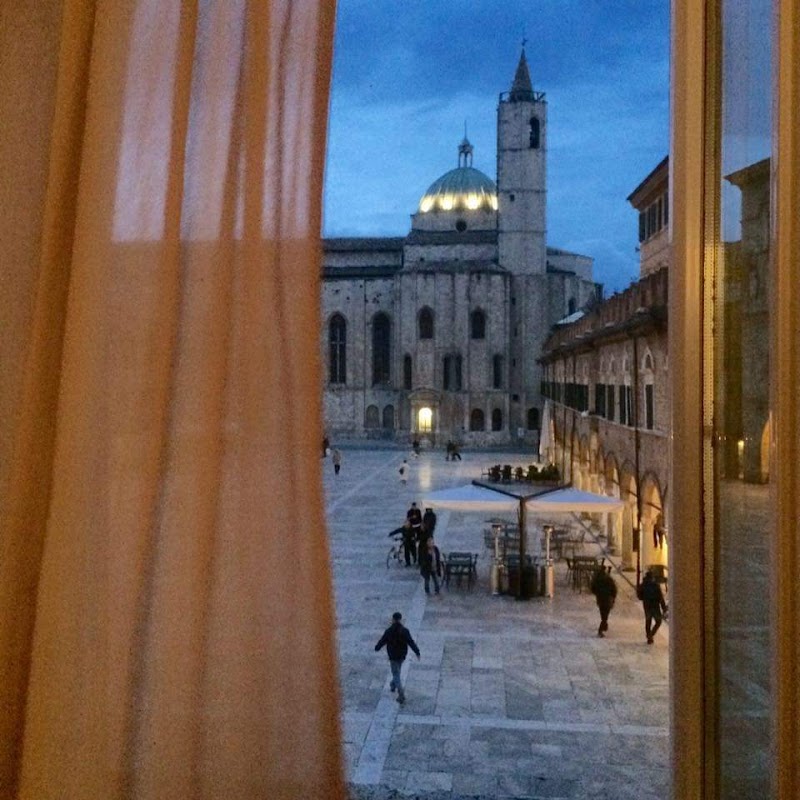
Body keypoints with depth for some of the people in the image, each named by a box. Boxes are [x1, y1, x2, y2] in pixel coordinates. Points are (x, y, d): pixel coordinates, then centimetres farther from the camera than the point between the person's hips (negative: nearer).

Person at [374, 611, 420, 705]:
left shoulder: (389, 631, -17)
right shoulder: (404, 630, -12)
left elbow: (382, 641, -6)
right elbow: (411, 642, -14)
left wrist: (377, 648, 13)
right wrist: (417, 652, -8)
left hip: (393, 656, -3)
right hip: (402, 655, 3)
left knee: (396, 675, 1)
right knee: (397, 671, 30)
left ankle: (401, 696, -8)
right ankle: (393, 685, 50)